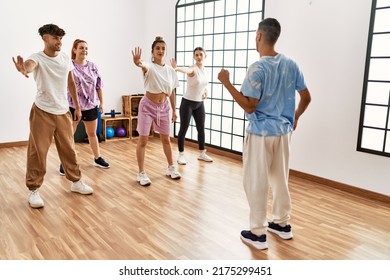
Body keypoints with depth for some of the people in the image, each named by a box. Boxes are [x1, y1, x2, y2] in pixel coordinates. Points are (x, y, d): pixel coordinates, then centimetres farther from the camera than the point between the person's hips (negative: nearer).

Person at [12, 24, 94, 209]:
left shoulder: (66, 58, 4)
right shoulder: (37, 58, -12)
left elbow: (71, 83, 14)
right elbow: (30, 64, -38)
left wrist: (77, 106, 14)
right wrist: (24, 69, -62)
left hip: (63, 112, 5)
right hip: (42, 112, -4)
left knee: (69, 149, 13)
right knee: (38, 152, 0)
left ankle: (76, 182, 29)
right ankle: (33, 190, 13)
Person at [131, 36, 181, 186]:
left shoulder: (170, 70, 0)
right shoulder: (150, 67, -15)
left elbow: (171, 92, 9)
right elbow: (144, 66, -41)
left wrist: (174, 110, 11)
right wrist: (138, 62, -65)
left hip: (163, 106, 4)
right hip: (148, 105, -4)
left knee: (166, 139, 15)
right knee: (143, 139, -2)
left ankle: (171, 167, 32)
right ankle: (141, 173, 9)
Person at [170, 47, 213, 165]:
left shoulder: (205, 71, 5)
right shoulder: (192, 69, -17)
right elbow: (186, 70, -42)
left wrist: (206, 92, 4)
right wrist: (176, 68, -65)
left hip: (199, 104, 7)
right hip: (187, 103, -7)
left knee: (201, 128, 12)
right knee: (183, 129, -1)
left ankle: (202, 154, 25)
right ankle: (181, 155, 12)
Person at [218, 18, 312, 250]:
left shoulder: (257, 68, -17)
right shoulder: (291, 65, 4)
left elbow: (249, 107, -19)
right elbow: (306, 98, 10)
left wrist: (227, 83, -14)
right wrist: (295, 117, 27)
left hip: (261, 133, -7)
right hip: (284, 131, 7)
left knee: (256, 183, 4)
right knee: (280, 179, 18)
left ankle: (258, 234, 12)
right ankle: (283, 224, 31)